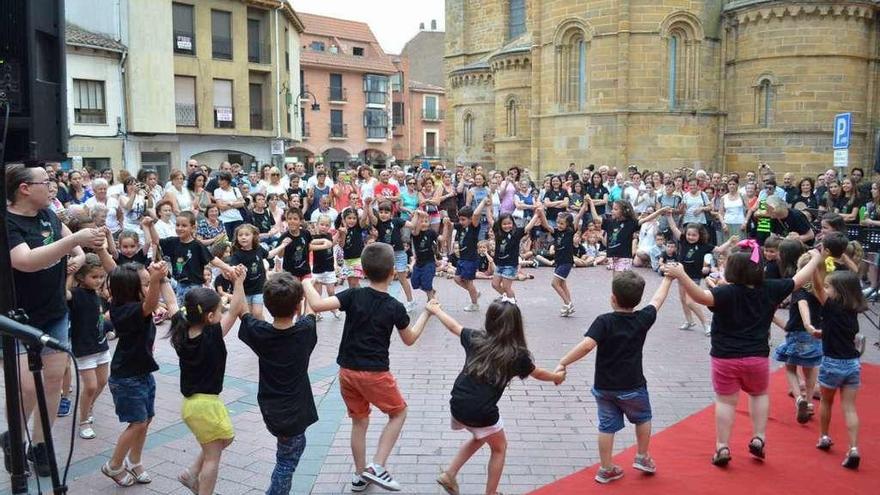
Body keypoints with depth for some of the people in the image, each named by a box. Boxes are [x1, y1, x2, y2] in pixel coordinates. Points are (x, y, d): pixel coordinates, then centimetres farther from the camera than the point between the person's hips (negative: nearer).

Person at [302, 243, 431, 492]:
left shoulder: (353, 295, -6)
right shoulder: (395, 307, -9)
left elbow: (317, 305, -18)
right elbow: (409, 340, 6)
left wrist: (307, 283, -1)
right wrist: (426, 313, 15)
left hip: (347, 371, 4)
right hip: (374, 374, -4)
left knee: (359, 421, 20)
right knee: (399, 413, 17)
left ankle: (360, 475, 30)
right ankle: (377, 466, 6)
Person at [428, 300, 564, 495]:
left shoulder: (475, 339, 5)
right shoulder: (517, 354, -2)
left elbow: (454, 326, 23)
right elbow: (538, 373, 17)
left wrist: (435, 310, 41)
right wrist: (557, 376, 38)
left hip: (458, 406, 5)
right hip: (482, 413, -4)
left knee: (479, 437, 33)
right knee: (499, 448, 24)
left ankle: (449, 474, 28)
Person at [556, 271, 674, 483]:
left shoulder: (604, 322, -16)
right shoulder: (643, 319, -8)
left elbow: (586, 345, -29)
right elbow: (657, 300, 10)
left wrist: (563, 362, -25)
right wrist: (668, 278, 26)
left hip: (604, 386, 0)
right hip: (632, 386, 0)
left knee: (607, 426, 12)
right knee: (643, 418, 26)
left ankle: (606, 469, 20)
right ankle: (642, 457, 35)